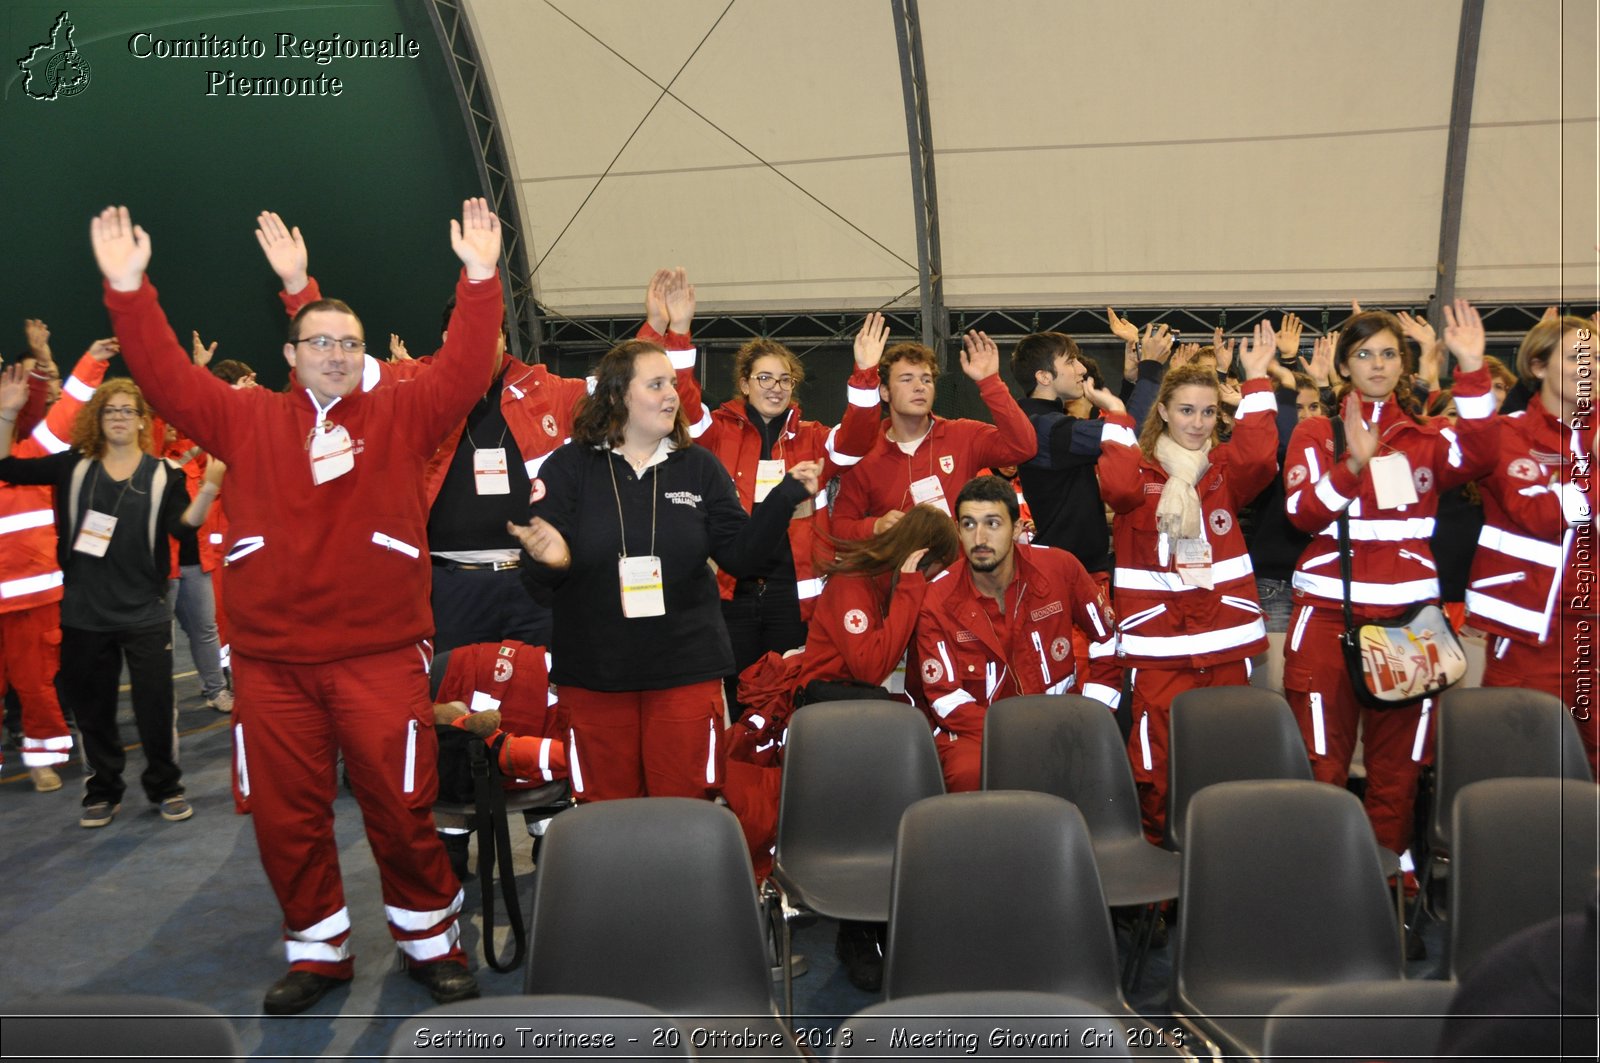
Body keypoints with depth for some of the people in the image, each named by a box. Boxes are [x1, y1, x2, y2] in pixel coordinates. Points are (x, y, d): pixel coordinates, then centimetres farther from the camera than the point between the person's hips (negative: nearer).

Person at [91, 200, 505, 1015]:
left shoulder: (400, 416, 5)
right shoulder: (248, 419, 8)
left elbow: (463, 370, -6)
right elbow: (168, 378, 3)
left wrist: (479, 279, -14)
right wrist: (127, 289, -6)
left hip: (382, 656, -2)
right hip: (271, 662, 2)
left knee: (401, 809, 3)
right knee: (286, 816, 10)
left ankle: (431, 943, 23)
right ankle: (318, 951, 29)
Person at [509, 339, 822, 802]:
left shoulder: (699, 466, 5)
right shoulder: (569, 466, -2)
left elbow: (739, 554, 0)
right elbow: (539, 579, -5)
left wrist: (786, 496, -11)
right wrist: (548, 560, -27)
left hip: (686, 671, 1)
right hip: (593, 673, -1)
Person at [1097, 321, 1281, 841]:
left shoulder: (1225, 468, 11)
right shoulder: (1139, 468, 4)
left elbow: (1259, 456, -11)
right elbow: (1118, 486, -19)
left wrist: (1257, 380, -10)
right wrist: (1115, 415, -14)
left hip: (1226, 632, 3)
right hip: (1157, 637, -3)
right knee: (1157, 756, -6)